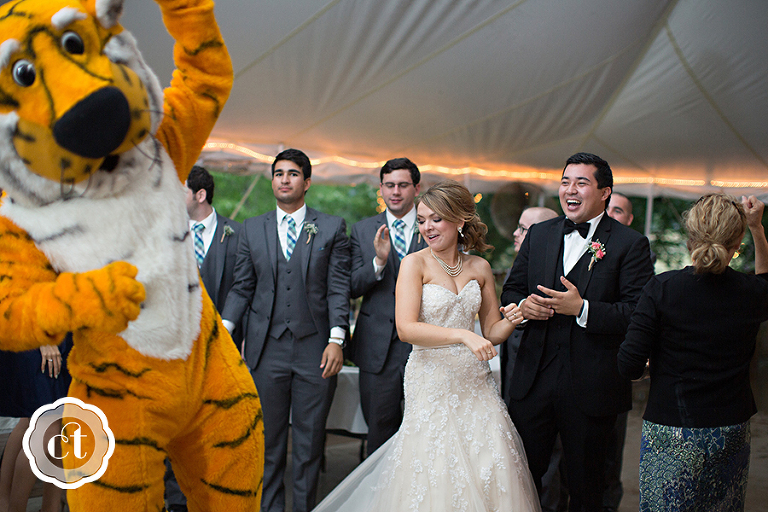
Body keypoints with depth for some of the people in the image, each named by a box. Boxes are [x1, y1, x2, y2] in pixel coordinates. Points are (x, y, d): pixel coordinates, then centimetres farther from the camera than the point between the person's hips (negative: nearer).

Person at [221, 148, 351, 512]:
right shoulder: (252, 229, 11)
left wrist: (336, 339, -11)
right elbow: (242, 287, 9)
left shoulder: (332, 228, 4)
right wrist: (224, 327, -5)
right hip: (266, 349, 2)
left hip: (315, 349, -1)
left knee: (309, 443, 6)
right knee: (267, 440, 8)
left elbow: (339, 288, -1)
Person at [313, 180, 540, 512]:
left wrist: (510, 322, -8)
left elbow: (492, 332, 14)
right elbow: (406, 328, -18)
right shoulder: (415, 264, -5)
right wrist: (463, 335, -27)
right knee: (436, 477, -3)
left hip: (475, 381, 4)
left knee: (489, 472, 0)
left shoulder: (479, 267, 7)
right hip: (432, 381, -4)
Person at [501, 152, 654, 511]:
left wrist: (582, 309, -25)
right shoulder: (539, 234, 9)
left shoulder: (630, 244, -6)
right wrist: (523, 304, -11)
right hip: (533, 380, 4)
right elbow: (510, 291, 12)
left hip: (590, 386, -3)